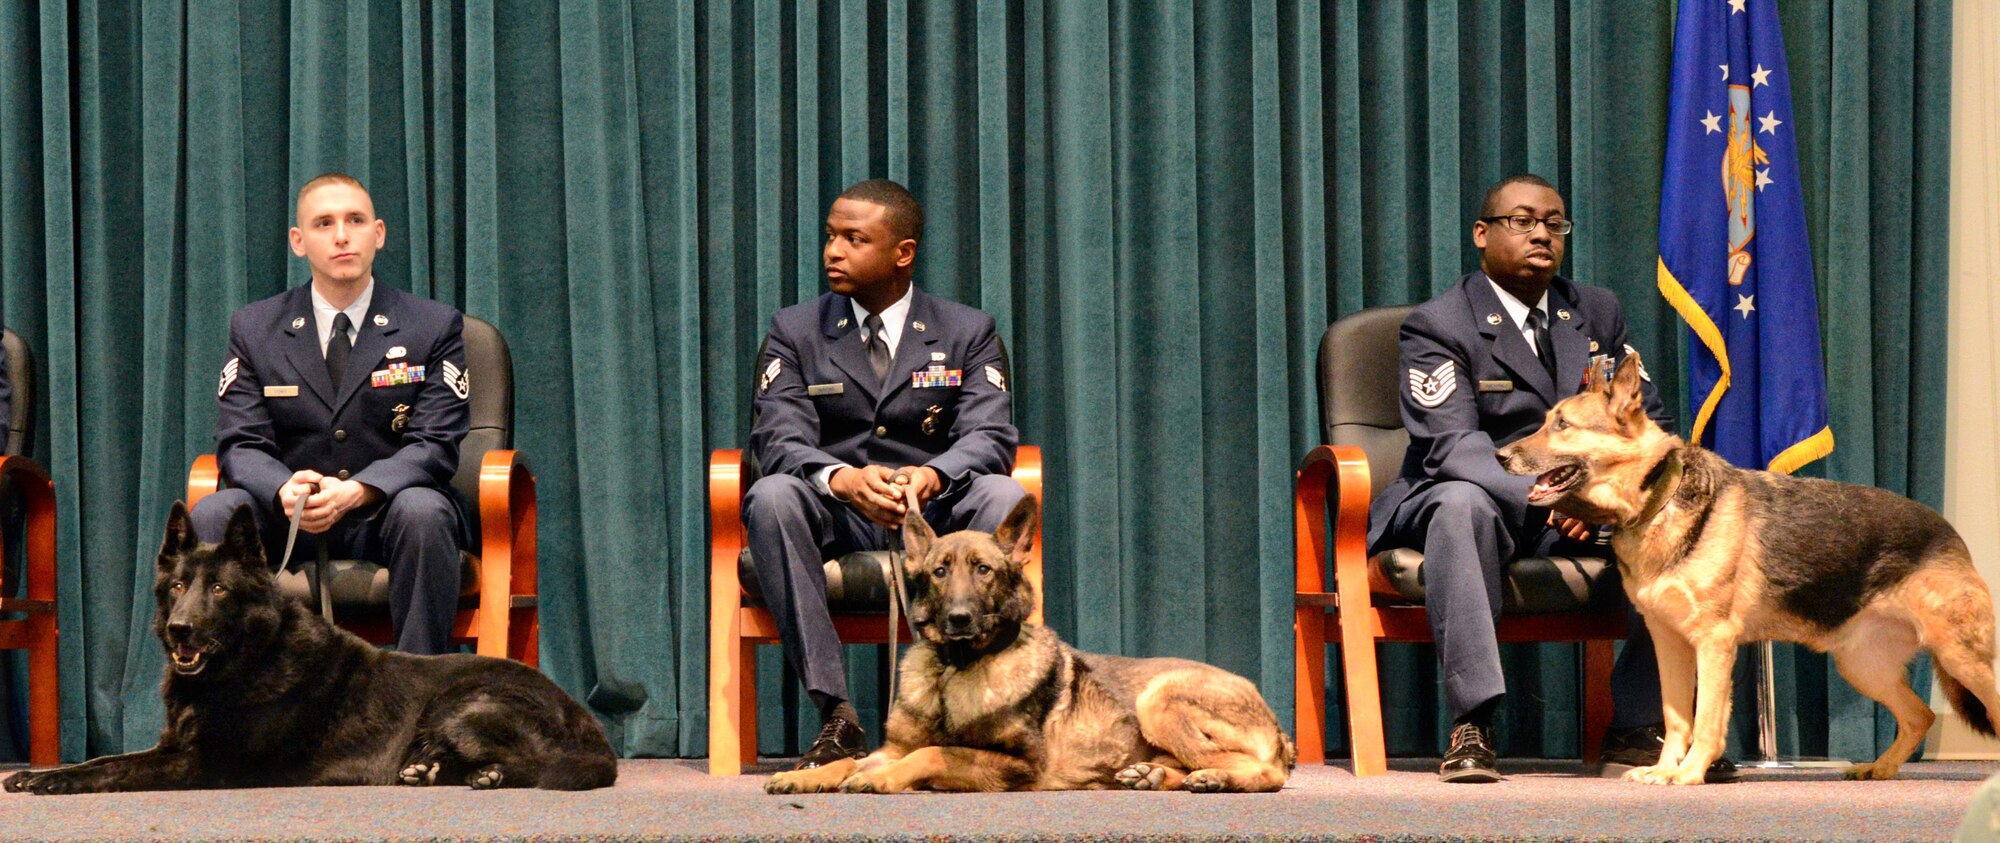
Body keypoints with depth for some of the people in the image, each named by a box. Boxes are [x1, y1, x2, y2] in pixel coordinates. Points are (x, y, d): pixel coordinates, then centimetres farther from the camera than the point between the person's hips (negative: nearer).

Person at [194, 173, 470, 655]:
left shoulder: (434, 327, 3)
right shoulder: (254, 329, 9)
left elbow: (435, 446, -5)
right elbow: (240, 444, 1)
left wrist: (357, 491, -26)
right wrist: (284, 490, -25)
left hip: (385, 513, -2)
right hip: (289, 521, 2)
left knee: (421, 511, -35)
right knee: (210, 515, -27)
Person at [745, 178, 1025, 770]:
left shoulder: (967, 333, 7)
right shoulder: (794, 332, 7)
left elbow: (990, 437, -7)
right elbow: (778, 439, -7)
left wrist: (932, 475, -31)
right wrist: (843, 479, -30)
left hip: (935, 514, 0)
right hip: (834, 520, 0)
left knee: (1003, 498, -31)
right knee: (772, 497, -33)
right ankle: (835, 713, -36)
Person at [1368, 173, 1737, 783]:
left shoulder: (1597, 312, 14)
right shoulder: (1437, 325, -5)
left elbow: (1649, 422, 11)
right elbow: (1451, 444, -19)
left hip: (1580, 509, 5)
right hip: (1486, 496, -5)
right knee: (1461, 503, -40)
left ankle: (1638, 726, -16)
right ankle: (1470, 727, -42)